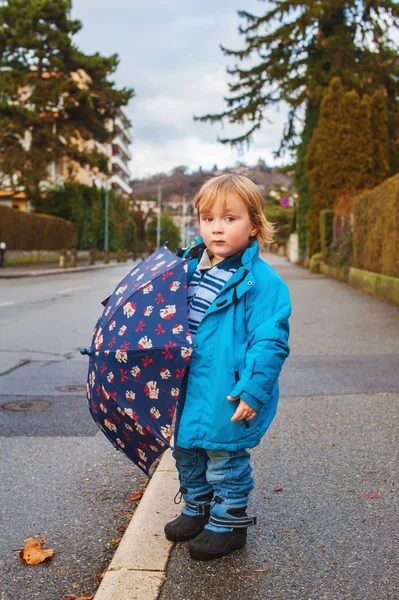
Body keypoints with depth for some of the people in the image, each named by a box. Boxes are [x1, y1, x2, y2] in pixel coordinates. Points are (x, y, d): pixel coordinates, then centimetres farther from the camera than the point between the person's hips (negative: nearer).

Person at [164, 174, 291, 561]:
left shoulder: (261, 280, -16)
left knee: (225, 459, 8)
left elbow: (270, 341, -19)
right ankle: (196, 510, 43)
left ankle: (229, 524, 29)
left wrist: (253, 390, -23)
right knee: (186, 452, 21)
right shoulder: (189, 267, 5)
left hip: (228, 397, -7)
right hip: (188, 388, 7)